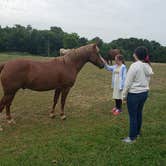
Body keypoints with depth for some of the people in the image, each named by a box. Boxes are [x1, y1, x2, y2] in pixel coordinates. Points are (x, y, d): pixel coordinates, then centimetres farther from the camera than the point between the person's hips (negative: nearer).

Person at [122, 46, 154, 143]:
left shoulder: (135, 65, -18)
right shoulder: (148, 66, 3)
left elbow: (128, 82, -14)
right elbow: (147, 80, 9)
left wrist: (124, 95, -5)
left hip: (134, 94, -7)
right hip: (144, 93, 7)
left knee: (133, 116, 3)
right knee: (139, 113, 21)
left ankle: (132, 137, 13)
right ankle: (138, 132, 37)